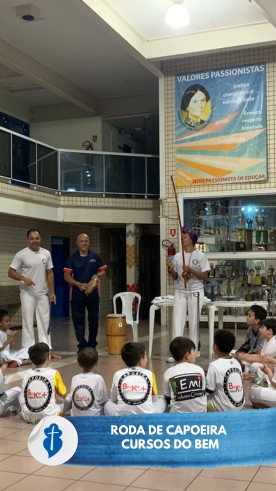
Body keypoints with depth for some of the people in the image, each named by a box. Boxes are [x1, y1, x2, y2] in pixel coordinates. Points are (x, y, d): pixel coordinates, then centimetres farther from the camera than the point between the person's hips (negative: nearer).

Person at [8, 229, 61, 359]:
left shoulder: (46, 254, 4)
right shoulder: (21, 254, -9)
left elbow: (50, 273, 10)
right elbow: (11, 272, -7)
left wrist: (52, 292, 5)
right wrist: (23, 278, -25)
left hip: (43, 293, 4)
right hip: (27, 293, -4)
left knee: (44, 321, 8)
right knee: (28, 321, -2)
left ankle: (47, 349, 14)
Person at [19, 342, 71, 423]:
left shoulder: (27, 373, -2)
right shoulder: (54, 373, -11)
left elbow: (24, 394, 11)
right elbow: (63, 395, 1)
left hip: (28, 417, 0)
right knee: (68, 401, 23)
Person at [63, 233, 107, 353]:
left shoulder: (95, 256, 3)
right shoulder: (72, 258, 0)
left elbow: (103, 271, 9)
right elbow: (66, 276, -2)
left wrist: (97, 276, -14)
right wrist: (79, 284, -16)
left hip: (93, 292, 1)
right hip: (77, 293, -1)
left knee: (93, 319, 7)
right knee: (78, 319, 1)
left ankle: (92, 344, 22)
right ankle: (82, 345, 9)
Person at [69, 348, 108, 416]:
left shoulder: (74, 379, -2)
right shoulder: (98, 379, -10)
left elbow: (72, 398, 3)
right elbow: (104, 401, -2)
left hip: (76, 416, 3)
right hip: (94, 416, -3)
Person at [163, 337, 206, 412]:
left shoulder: (169, 373, -6)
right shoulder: (199, 369, -3)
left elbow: (168, 399, 2)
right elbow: (203, 392, 9)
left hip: (178, 413, -2)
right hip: (200, 411, 2)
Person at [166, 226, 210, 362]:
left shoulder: (200, 256, -3)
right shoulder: (177, 256, 7)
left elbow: (205, 276, -6)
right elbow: (175, 277, 9)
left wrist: (191, 270, -18)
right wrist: (170, 268, -10)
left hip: (195, 292, -3)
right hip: (180, 292, 3)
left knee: (194, 322, 4)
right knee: (177, 322, -2)